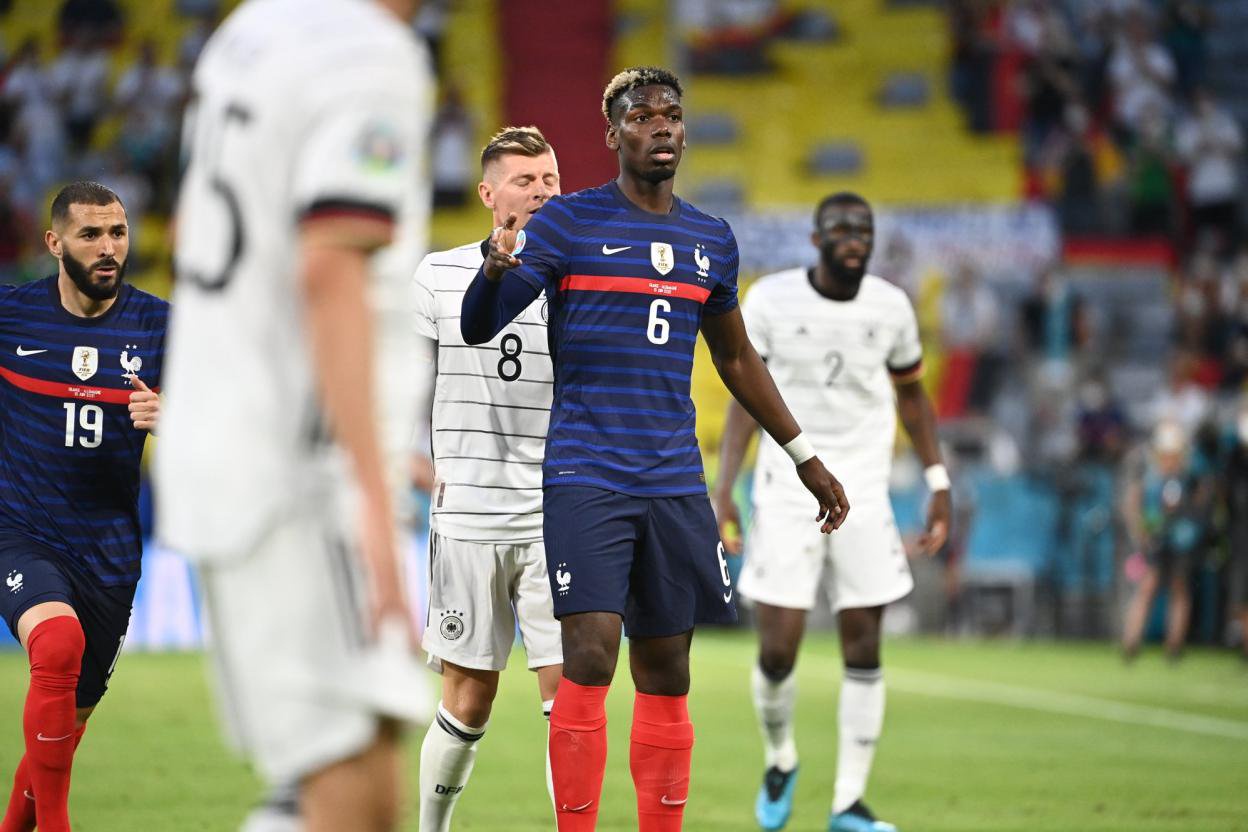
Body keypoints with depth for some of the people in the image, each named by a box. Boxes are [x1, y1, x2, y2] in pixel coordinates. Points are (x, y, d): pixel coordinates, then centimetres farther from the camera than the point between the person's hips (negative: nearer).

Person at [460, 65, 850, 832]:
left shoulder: (713, 240, 13)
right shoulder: (568, 222, -1)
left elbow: (736, 357, 26)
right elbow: (478, 330, -6)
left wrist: (805, 457, 26)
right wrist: (495, 270, -28)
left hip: (676, 481, 5)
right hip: (586, 474, -5)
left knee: (667, 675, 6)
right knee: (590, 658, -15)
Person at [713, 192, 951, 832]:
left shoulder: (891, 308, 1)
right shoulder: (771, 300, -5)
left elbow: (911, 395, 15)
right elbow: (747, 398, 1)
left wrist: (939, 485, 11)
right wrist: (723, 489, -6)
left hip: (864, 497, 2)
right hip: (787, 494, -2)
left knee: (863, 651, -2)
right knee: (778, 651, -7)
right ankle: (780, 763, 23)